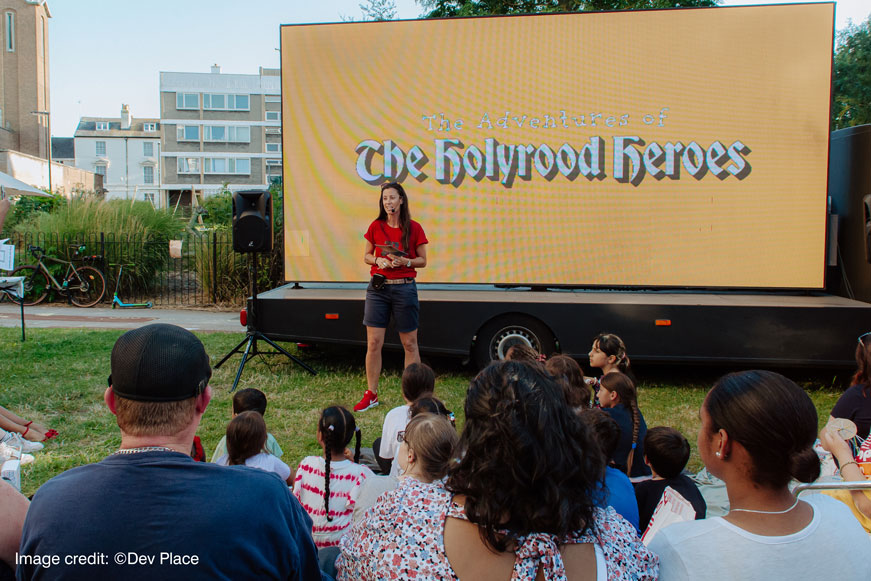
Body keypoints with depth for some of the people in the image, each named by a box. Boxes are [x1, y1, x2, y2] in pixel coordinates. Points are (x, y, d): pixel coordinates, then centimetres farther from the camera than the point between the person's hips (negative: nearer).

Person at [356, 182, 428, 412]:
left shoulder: (413, 228, -2)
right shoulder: (376, 227, 3)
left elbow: (423, 260, 4)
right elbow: (367, 256, 12)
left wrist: (406, 261, -14)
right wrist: (378, 260, -8)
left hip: (405, 288, -2)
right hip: (378, 288, 2)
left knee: (409, 343, 5)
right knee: (373, 343, 2)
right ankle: (371, 394, 15)